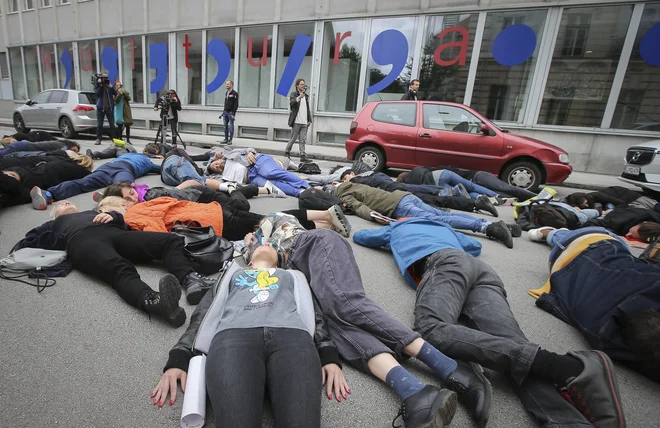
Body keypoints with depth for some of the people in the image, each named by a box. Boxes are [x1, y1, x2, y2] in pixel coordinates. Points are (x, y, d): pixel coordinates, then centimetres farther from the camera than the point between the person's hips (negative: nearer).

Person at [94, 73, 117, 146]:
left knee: (112, 124, 1)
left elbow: (115, 93, -5)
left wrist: (110, 86, -16)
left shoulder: (109, 86, 9)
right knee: (99, 125, 4)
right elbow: (97, 93, -11)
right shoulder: (97, 86, 6)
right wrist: (100, 85, -16)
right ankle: (98, 139, 9)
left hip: (110, 107, 1)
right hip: (100, 108, 0)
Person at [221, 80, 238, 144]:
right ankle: (226, 139, 15)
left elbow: (236, 104, -12)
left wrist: (233, 114, -17)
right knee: (225, 126, 8)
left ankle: (230, 140, 3)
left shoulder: (234, 93, -8)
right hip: (225, 112, 7)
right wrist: (224, 110, 16)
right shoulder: (226, 93, 16)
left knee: (231, 127, -3)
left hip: (231, 112, -7)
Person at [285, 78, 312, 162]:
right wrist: (299, 97, -29)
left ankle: (303, 156, 0)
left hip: (304, 123, 5)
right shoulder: (294, 94, 2)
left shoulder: (306, 96, 18)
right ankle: (287, 153, 16)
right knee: (293, 139, 1)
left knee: (303, 140, 1)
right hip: (296, 122, -5)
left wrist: (309, 120, 15)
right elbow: (291, 103, -17)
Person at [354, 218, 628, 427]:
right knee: (513, 345, -20)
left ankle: (560, 365, -44)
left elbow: (359, 236, 49)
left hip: (444, 263, -5)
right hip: (485, 271, 6)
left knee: (430, 330, -31)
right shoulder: (443, 228, 46)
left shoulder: (395, 228, 35)